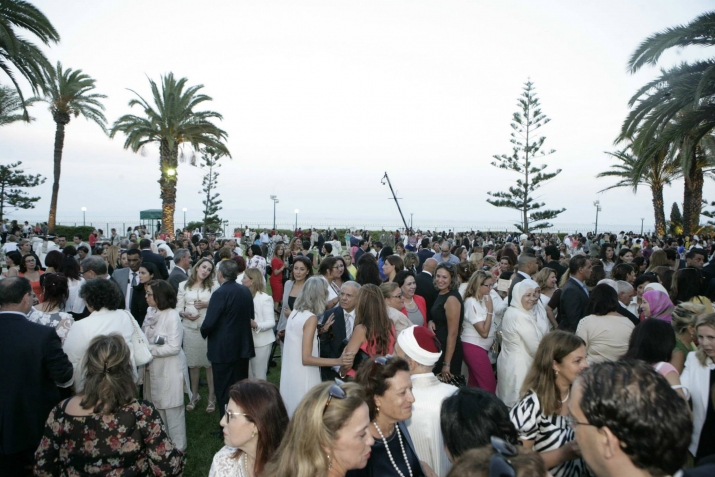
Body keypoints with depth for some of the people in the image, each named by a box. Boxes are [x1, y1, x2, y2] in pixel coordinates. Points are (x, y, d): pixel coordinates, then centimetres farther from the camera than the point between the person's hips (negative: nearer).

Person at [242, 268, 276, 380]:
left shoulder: (265, 298, -14)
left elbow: (271, 322, -17)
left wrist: (256, 325, -31)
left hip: (261, 342, -6)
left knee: (259, 376, 3)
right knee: (248, 375, 15)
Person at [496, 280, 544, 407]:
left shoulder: (510, 311, 8)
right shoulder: (521, 317, -21)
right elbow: (535, 348, -18)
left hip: (508, 362, 10)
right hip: (518, 366, -10)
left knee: (507, 401, 17)